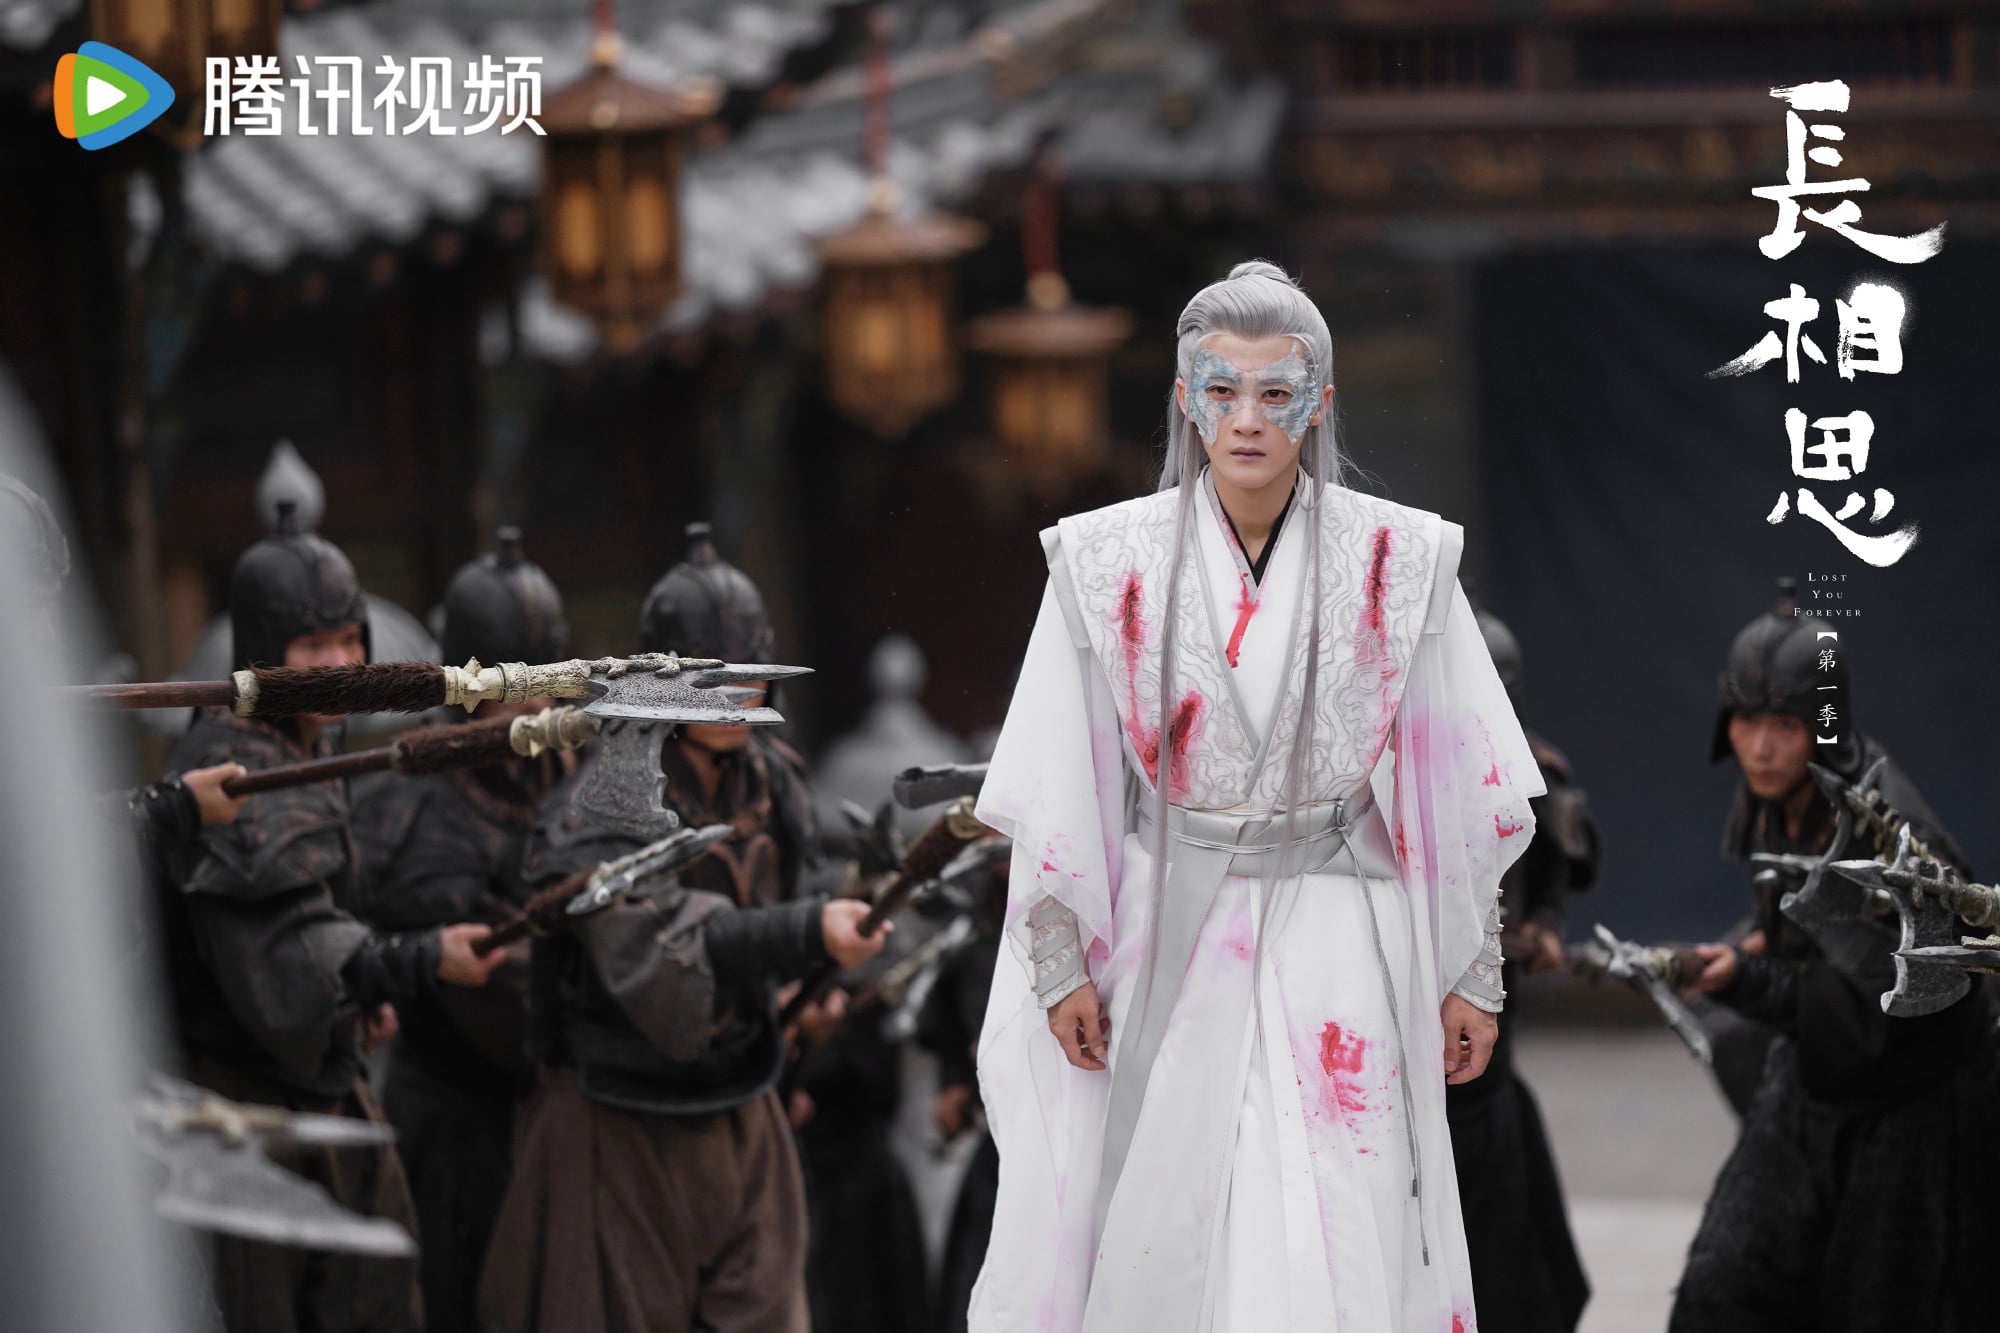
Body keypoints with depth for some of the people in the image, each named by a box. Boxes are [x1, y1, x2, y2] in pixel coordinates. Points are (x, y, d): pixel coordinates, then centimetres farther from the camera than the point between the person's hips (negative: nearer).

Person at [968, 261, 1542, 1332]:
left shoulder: (1398, 562, -2)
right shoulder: (1110, 563, -1)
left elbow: (1464, 790, 2)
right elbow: (1058, 791, 3)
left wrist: (1473, 973, 2)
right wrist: (1060, 964, -1)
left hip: (1335, 946, -1)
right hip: (1165, 932, 1)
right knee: (1155, 1246, 5)